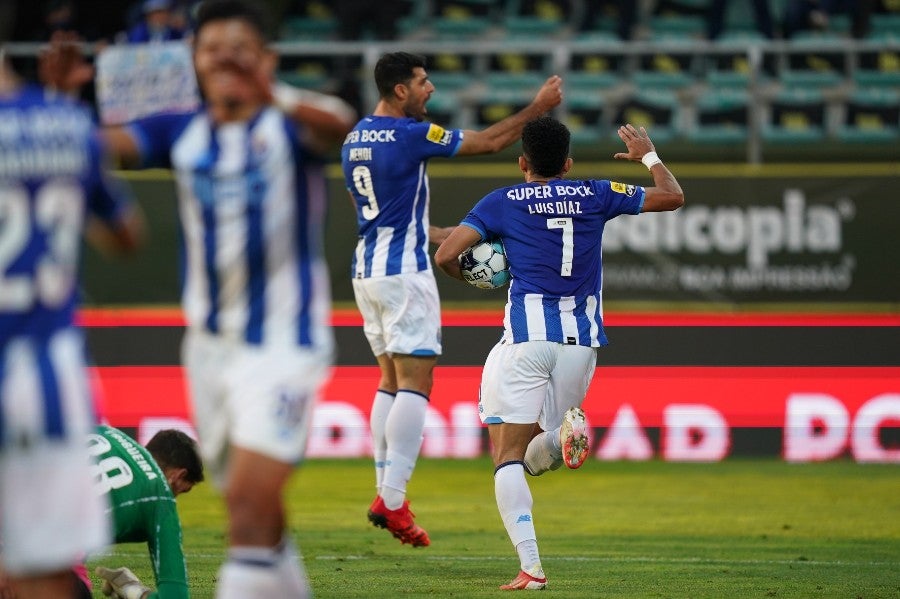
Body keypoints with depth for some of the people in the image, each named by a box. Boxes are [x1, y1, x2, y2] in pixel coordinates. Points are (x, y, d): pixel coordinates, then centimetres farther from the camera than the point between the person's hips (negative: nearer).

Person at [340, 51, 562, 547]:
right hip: (403, 273, -9)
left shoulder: (354, 140, 12)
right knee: (415, 382, -8)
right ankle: (392, 500, -15)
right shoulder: (411, 134, -13)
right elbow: (490, 142, -7)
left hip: (366, 269, 9)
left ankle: (385, 491, 10)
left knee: (391, 380, 15)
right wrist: (538, 107, 4)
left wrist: (438, 235, 28)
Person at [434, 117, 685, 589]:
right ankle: (564, 435, -20)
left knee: (508, 456, -1)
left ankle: (530, 567, -20)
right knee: (532, 457, 17)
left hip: (526, 338, -3)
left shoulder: (501, 203, 3)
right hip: (582, 341, 3)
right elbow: (672, 197, 18)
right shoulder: (594, 196, 9)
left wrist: (470, 275, 16)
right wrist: (648, 155, 35)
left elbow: (445, 255, -6)